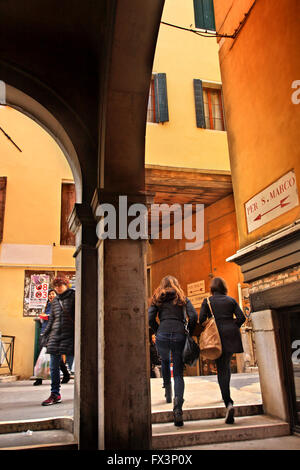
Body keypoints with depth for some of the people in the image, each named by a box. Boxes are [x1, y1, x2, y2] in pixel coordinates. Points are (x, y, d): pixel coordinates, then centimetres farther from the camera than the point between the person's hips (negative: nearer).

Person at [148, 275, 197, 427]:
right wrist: (188, 333, 11)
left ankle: (167, 390, 31)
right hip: (179, 336, 0)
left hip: (162, 336, 0)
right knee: (178, 373, 3)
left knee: (165, 361, 30)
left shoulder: (157, 299, 13)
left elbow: (150, 319, 1)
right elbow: (193, 316, 0)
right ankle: (177, 408, -14)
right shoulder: (183, 298, 14)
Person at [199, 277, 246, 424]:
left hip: (218, 337, -3)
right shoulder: (231, 300, 9)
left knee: (222, 370, -2)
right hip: (232, 336, 3)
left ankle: (228, 403, -16)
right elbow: (241, 317, 1)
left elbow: (201, 319, -5)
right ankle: (226, 394, 32)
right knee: (226, 364, 23)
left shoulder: (207, 301, 2)